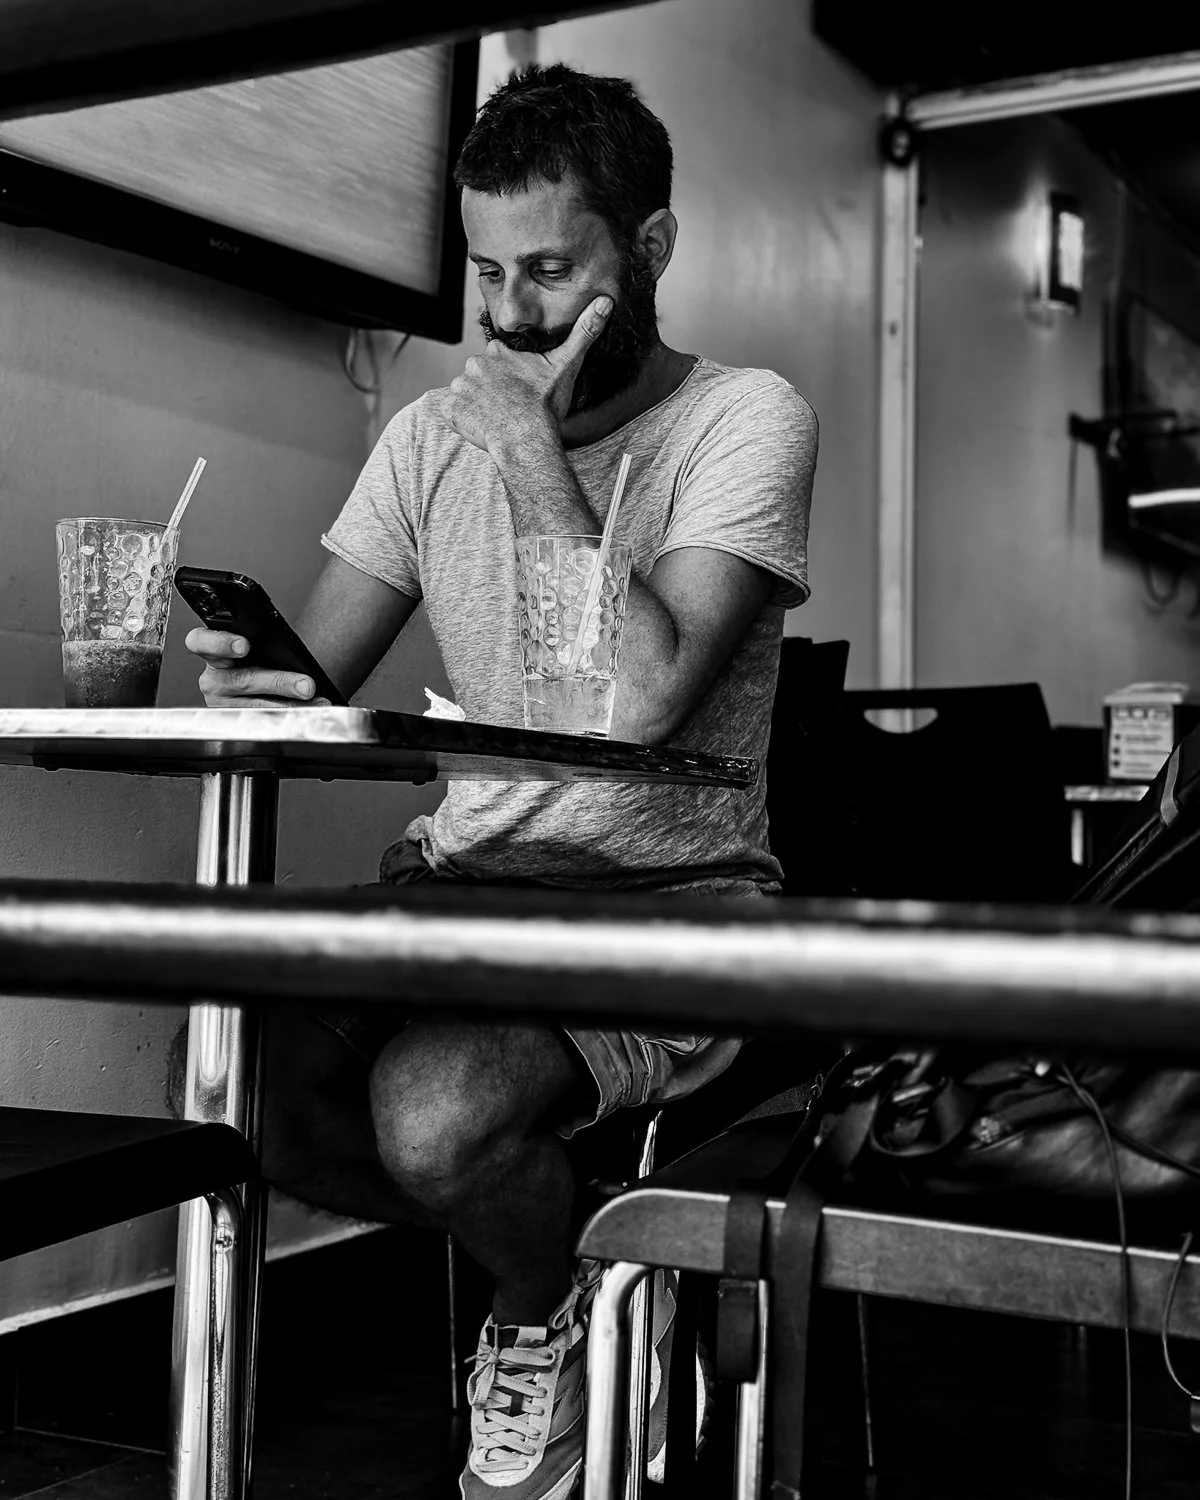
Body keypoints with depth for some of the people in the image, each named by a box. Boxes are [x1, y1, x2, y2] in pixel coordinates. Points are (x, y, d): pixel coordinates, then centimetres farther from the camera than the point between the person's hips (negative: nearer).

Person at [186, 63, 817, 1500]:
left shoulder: (744, 417, -8)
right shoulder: (435, 433, 9)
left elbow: (641, 704, -22)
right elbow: (309, 681, 5)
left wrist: (534, 444, -17)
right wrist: (248, 674, -20)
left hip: (668, 893, -5)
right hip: (458, 879, 6)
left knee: (434, 1112, -31)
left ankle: (547, 1312, 7)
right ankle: (555, 1255, 11)